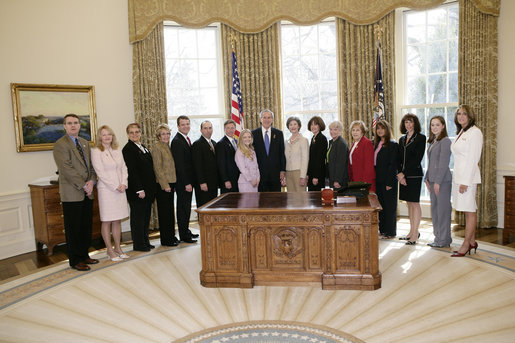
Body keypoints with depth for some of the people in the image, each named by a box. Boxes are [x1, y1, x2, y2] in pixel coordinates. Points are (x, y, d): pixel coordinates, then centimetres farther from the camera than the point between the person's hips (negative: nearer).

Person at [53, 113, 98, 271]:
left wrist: (91, 181, -4)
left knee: (86, 226, 13)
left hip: (87, 193, 7)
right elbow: (67, 169, -15)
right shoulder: (60, 144, -7)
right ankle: (75, 260, 13)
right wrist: (83, 186, -15)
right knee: (73, 229, 2)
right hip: (72, 194, -7)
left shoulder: (85, 143, 15)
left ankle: (84, 255, 25)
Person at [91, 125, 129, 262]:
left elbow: (123, 168, 11)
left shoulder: (117, 151, 13)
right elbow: (100, 172, -11)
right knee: (107, 221, 1)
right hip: (106, 189, -6)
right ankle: (110, 250, 9)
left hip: (120, 189, 6)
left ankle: (118, 248, 19)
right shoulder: (96, 152, -5)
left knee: (117, 220, 10)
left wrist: (123, 184, -5)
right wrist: (115, 187, -13)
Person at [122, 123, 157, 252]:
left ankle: (145, 241, 25)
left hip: (147, 190, 9)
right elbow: (131, 171, -18)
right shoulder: (128, 149, -12)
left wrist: (151, 188, 14)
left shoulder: (143, 147, 14)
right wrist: (139, 189, -21)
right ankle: (138, 244, 11)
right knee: (138, 217, 1)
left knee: (146, 216, 14)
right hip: (136, 191, -8)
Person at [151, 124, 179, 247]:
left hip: (170, 184, 8)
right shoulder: (157, 148, -10)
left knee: (170, 210, 13)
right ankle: (165, 240, 8)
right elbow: (158, 168, -15)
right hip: (162, 185, -8)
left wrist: (171, 184, 12)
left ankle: (171, 236, 23)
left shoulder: (167, 147, 14)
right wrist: (165, 185, -17)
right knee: (164, 211, -1)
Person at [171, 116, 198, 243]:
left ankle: (186, 231, 27)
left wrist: (191, 181, 13)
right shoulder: (177, 141, -15)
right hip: (182, 182, -9)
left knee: (187, 207, 16)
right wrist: (186, 183, -21)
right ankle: (183, 235, 9)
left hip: (188, 181, 9)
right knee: (183, 207, 0)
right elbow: (179, 164, -20)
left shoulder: (187, 140, 14)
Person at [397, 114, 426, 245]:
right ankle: (412, 232, 19)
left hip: (414, 174, -6)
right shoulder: (402, 139, 15)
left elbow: (417, 159, -11)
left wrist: (404, 173, -14)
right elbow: (399, 159, 12)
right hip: (404, 175, 6)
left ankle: (415, 233, 2)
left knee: (415, 203, -3)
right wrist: (399, 174, -3)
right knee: (409, 203, 11)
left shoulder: (420, 138, -4)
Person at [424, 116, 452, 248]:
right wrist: (427, 178, 13)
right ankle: (438, 237, 21)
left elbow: (444, 163, -15)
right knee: (434, 208, 12)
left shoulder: (445, 141, -10)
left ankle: (444, 239, 6)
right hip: (432, 180, 9)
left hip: (442, 181, -9)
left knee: (443, 209, -3)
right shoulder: (432, 142, 17)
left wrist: (437, 181, -18)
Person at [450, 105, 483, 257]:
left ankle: (466, 244, 2)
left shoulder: (475, 132, -9)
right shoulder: (461, 133, 17)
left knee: (470, 211, -2)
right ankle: (472, 241, 21)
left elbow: (473, 159, -15)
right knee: (469, 210, 13)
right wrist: (458, 179, 12)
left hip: (468, 177, -9)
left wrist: (465, 181, -18)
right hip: (458, 176, 9)